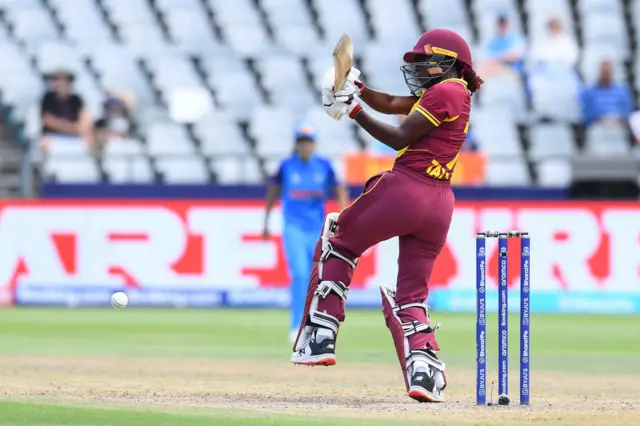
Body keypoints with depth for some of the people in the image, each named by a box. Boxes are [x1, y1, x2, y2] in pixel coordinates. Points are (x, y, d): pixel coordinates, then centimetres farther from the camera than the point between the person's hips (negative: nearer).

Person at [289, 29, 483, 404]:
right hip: (439, 205, 9)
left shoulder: (445, 92, -7)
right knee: (411, 294, 12)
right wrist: (357, 89, 6)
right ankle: (424, 370, -10)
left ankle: (320, 337, 5)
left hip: (404, 190, -9)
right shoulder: (453, 93, 21)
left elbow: (400, 137, -10)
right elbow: (391, 104, 21)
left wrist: (355, 112, -5)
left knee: (338, 243, 12)